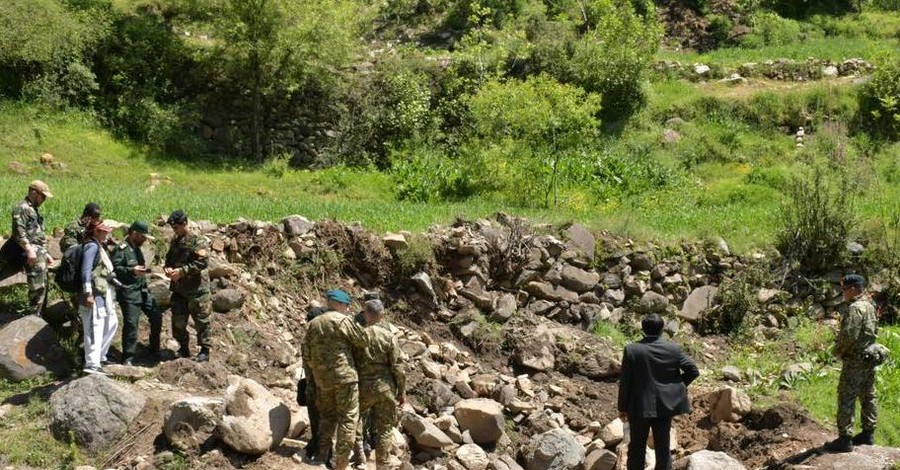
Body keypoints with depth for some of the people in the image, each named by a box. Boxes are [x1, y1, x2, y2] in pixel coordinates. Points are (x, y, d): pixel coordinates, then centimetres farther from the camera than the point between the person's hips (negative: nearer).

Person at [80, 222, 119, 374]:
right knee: (95, 329, -14)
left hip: (105, 294, 11)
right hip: (95, 294, -11)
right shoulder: (92, 246, -11)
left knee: (111, 323, 21)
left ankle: (100, 356, 30)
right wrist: (88, 293, -26)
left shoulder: (99, 247, 19)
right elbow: (86, 270, -20)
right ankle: (92, 364, -17)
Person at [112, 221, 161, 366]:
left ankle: (154, 350, 26)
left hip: (143, 290, 9)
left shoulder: (137, 249, 18)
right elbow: (114, 269, -21)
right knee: (131, 324, -9)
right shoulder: (121, 249, -11)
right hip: (129, 292, -9)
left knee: (156, 317, 10)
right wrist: (132, 271, -27)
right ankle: (127, 358, 0)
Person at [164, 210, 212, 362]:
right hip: (178, 289, 7)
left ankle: (205, 350, 13)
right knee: (178, 321, 9)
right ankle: (184, 348, 25)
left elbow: (202, 262, -20)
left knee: (201, 321, 1)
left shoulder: (198, 241, -12)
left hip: (197, 288, -7)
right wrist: (168, 268, -1)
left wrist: (182, 271, -21)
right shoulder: (174, 241, 12)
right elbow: (169, 258, 23)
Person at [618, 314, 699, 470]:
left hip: (640, 406, -1)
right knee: (663, 447, 10)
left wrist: (622, 407, 0)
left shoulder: (631, 350, -12)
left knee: (637, 447, 12)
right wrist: (678, 385, 10)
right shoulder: (674, 349, -6)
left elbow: (625, 382, -9)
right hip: (665, 405, 2)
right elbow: (693, 370, -4)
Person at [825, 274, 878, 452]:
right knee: (868, 396, 16)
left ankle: (845, 439, -4)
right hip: (869, 358, 10)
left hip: (854, 360, -10)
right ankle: (868, 433, 25)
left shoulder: (855, 308, -20)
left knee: (847, 399, -6)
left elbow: (848, 335, -25)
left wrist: (838, 350, -9)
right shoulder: (869, 306, 11)